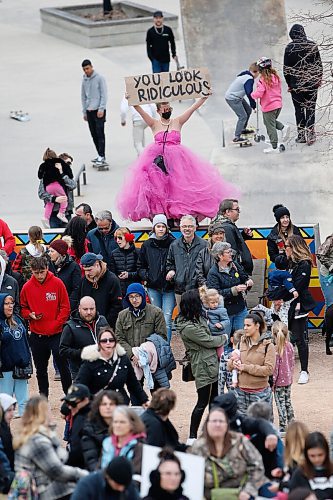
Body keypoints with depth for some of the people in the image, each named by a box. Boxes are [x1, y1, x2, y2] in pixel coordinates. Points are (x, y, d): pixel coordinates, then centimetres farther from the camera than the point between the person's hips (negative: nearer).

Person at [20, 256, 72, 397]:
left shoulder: (57, 283, -6)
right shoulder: (27, 287, -1)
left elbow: (65, 307, -3)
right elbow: (23, 308, 10)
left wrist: (56, 324, -12)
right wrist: (30, 315, -11)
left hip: (56, 333, -3)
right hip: (37, 335, 3)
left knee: (63, 367, -1)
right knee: (41, 370, 11)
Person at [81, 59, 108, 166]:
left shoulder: (99, 78, -5)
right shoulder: (84, 81, 12)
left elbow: (104, 94, -8)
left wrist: (101, 109, -15)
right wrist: (84, 112, 13)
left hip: (99, 110, -6)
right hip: (89, 111, 6)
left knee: (100, 133, -10)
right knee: (94, 134, 7)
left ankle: (102, 156, -12)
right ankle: (99, 155, 14)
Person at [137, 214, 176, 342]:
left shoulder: (173, 244, -3)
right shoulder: (147, 245, 8)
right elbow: (140, 266, 17)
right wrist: (145, 275, -1)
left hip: (169, 288, -3)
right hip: (153, 288, 3)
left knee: (167, 320, -8)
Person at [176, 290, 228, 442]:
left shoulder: (198, 319, 7)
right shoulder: (189, 328, -23)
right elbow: (209, 341, -16)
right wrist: (224, 338, 2)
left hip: (211, 365, 9)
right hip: (204, 368, -9)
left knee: (214, 399, 17)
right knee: (203, 402, -4)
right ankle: (192, 438, 3)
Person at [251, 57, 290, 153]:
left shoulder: (263, 80, -18)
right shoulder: (276, 77, 5)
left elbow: (258, 94, -22)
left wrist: (252, 95, -2)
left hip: (268, 107, -7)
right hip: (278, 104, 7)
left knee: (270, 126, 2)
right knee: (272, 122, 27)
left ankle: (274, 147, 6)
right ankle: (283, 127, 4)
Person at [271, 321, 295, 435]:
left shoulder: (276, 350, -21)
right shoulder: (290, 346, -2)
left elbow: (275, 368, -18)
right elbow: (292, 363, 8)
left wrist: (272, 383, -10)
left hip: (279, 382, -6)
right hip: (288, 379, 6)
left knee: (281, 404, 2)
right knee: (288, 402, 20)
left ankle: (283, 428, 7)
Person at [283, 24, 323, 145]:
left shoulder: (289, 48, -7)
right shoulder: (312, 45, -3)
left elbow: (286, 68, -5)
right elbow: (319, 64, 2)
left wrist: (289, 84, 5)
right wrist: (319, 79, 13)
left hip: (296, 84, -1)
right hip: (312, 83, 1)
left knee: (299, 109, 8)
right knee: (310, 108, 6)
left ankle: (301, 135, 8)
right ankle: (310, 132, -7)